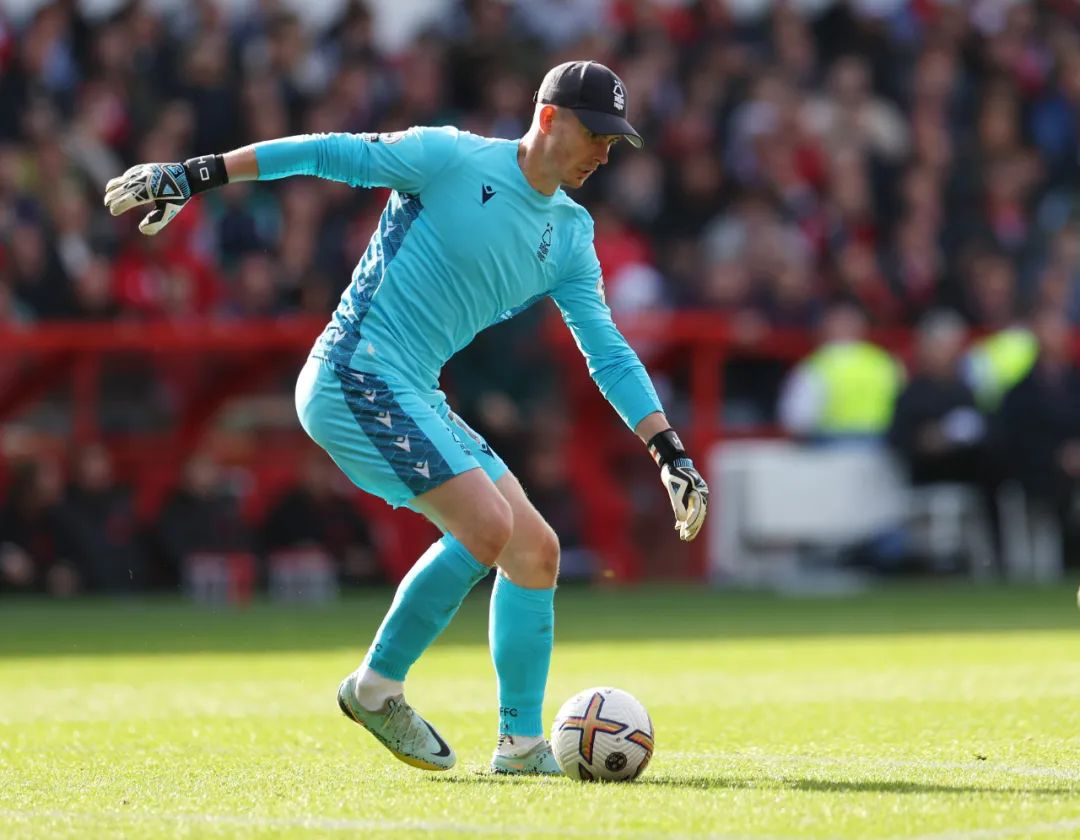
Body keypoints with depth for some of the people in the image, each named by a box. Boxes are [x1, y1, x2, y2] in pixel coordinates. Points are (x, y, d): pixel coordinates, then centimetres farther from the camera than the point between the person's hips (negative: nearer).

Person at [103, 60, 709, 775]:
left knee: (536, 550, 2)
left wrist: (670, 450, 4)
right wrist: (192, 177, -8)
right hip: (355, 374, -8)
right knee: (486, 526, -21)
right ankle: (377, 687, -5)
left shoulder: (570, 237, 11)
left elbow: (608, 352, 12)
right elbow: (325, 154, -5)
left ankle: (522, 744, 11)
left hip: (417, 398, 8)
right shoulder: (453, 158, -8)